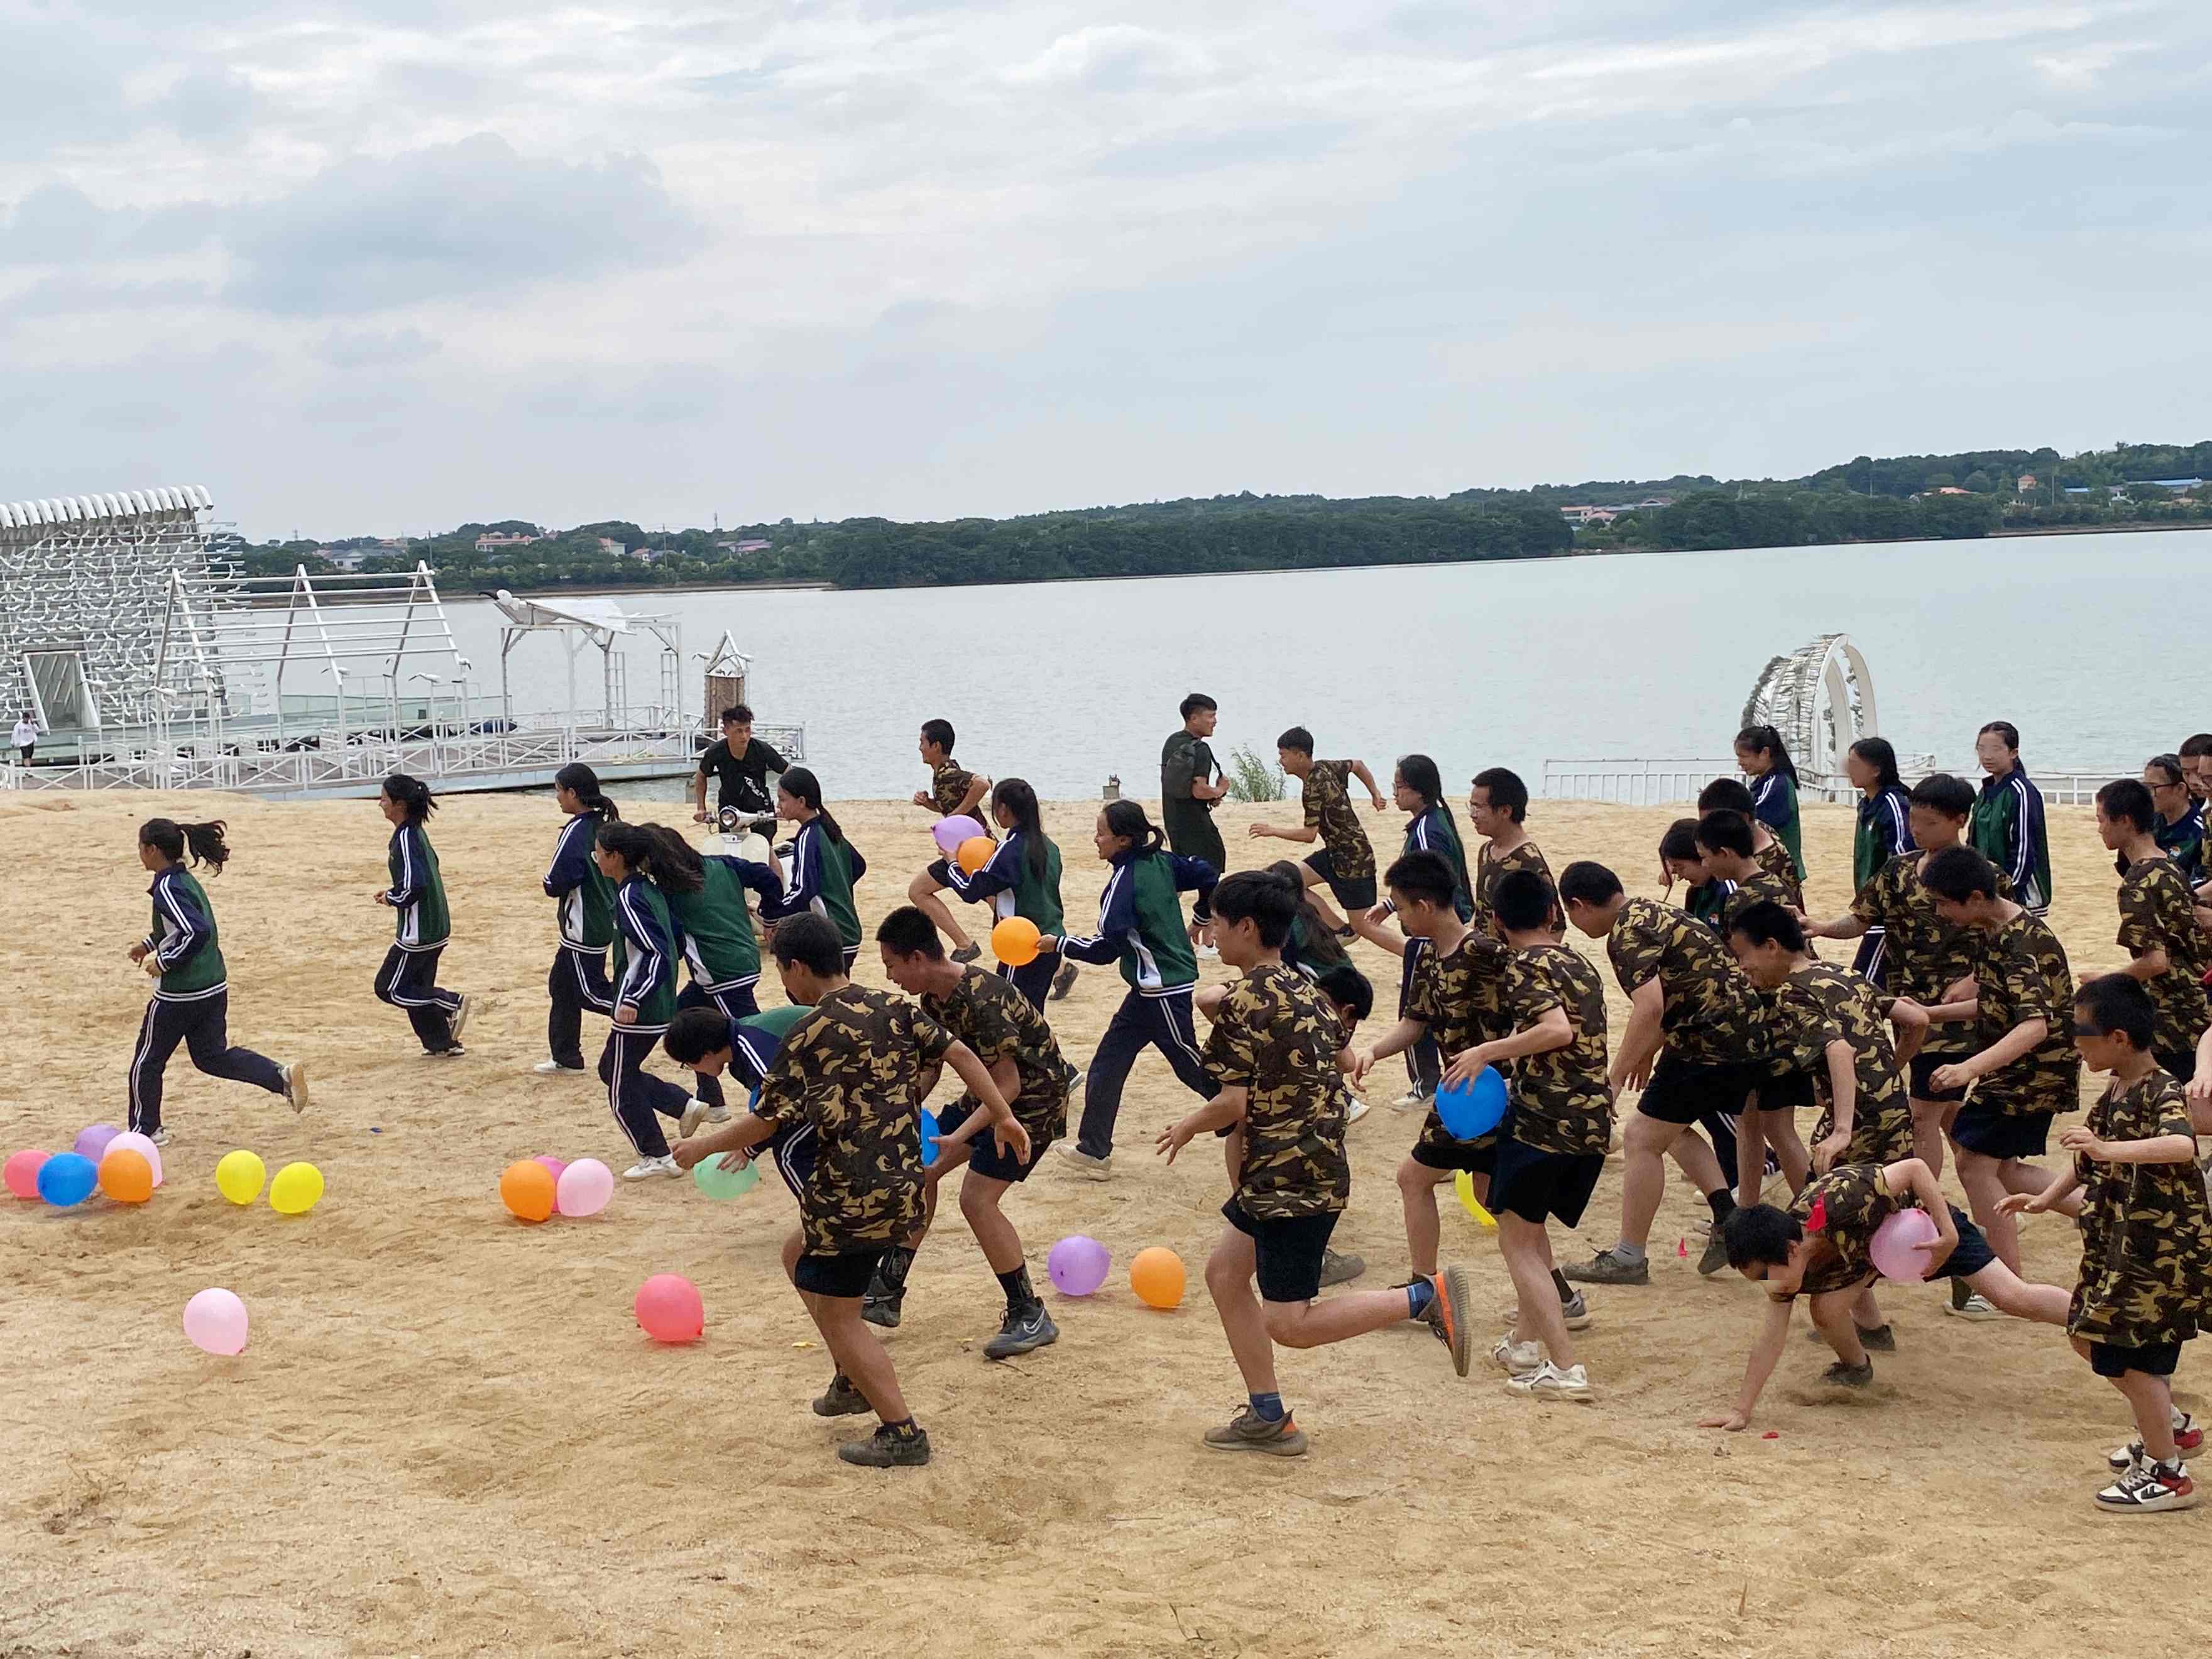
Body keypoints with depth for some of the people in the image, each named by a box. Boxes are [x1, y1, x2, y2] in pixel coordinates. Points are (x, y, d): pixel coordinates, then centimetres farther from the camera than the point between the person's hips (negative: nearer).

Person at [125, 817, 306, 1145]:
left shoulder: (167, 888, -20)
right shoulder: (187, 880, 8)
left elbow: (196, 932, -30)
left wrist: (163, 962, -20)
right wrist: (150, 944, 24)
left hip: (180, 994, -9)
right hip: (213, 987, 9)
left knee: (147, 1061, 10)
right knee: (212, 1055, 17)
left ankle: (145, 1128, 22)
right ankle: (283, 1077, 3)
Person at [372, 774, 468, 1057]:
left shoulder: (405, 838, -20)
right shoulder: (416, 832, 9)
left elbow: (414, 884, -29)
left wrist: (391, 897, -10)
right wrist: (394, 894, 14)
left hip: (418, 931, -9)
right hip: (435, 927, 9)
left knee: (390, 988, 0)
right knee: (418, 989, 17)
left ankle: (452, 1003, -4)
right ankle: (444, 1044, 19)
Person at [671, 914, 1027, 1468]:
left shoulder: (808, 1037, -15)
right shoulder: (895, 1008, 4)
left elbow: (764, 1122, -12)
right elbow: (958, 1054, 3)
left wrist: (701, 1148, 3)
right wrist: (1003, 1116, 11)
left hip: (852, 1195, -8)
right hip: (903, 1184, 9)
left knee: (837, 1316, 4)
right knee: (799, 1256, 28)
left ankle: (903, 1433, 3)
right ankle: (852, 1381, 32)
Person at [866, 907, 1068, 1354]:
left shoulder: (979, 1001, -31)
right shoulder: (933, 998, -2)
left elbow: (1008, 1083, -30)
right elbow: (930, 1065, 10)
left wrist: (958, 1139, -35)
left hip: (1034, 1100, -10)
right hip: (988, 1092, 10)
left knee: (978, 1197, -18)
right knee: (918, 1169, 9)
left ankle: (1030, 1317, -7)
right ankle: (887, 1291, 19)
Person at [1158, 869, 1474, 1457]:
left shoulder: (1244, 1001, -17)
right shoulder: (1307, 990, 9)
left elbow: (1233, 1104, -21)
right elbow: (1341, 1060, 18)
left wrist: (1187, 1127, 0)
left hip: (1288, 1182, -10)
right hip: (1319, 1164, 10)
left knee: (1289, 1325, -4)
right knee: (1225, 1272, 18)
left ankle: (1426, 1297, -10)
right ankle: (1268, 1418, 20)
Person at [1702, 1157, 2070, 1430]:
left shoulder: (1838, 1204, -45)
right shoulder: (1787, 1264, -28)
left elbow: (1915, 1168, -35)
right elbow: (1770, 1340, -22)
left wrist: (1949, 1234, -37)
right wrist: (1741, 1410, -25)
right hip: (1864, 1250, 4)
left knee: (2016, 1299, -8)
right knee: (1827, 1308, -17)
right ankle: (1855, 1365, 16)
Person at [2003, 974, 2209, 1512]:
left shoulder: (2163, 1094, -22)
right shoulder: (2116, 1089, 5)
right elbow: (2089, 1161, 18)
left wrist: (2108, 1149, -51)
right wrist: (2045, 1199, 10)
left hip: (2164, 1253, -10)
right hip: (2119, 1245, 10)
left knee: (2129, 1354, -3)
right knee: (2089, 1337, 19)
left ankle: (2168, 1474, 13)